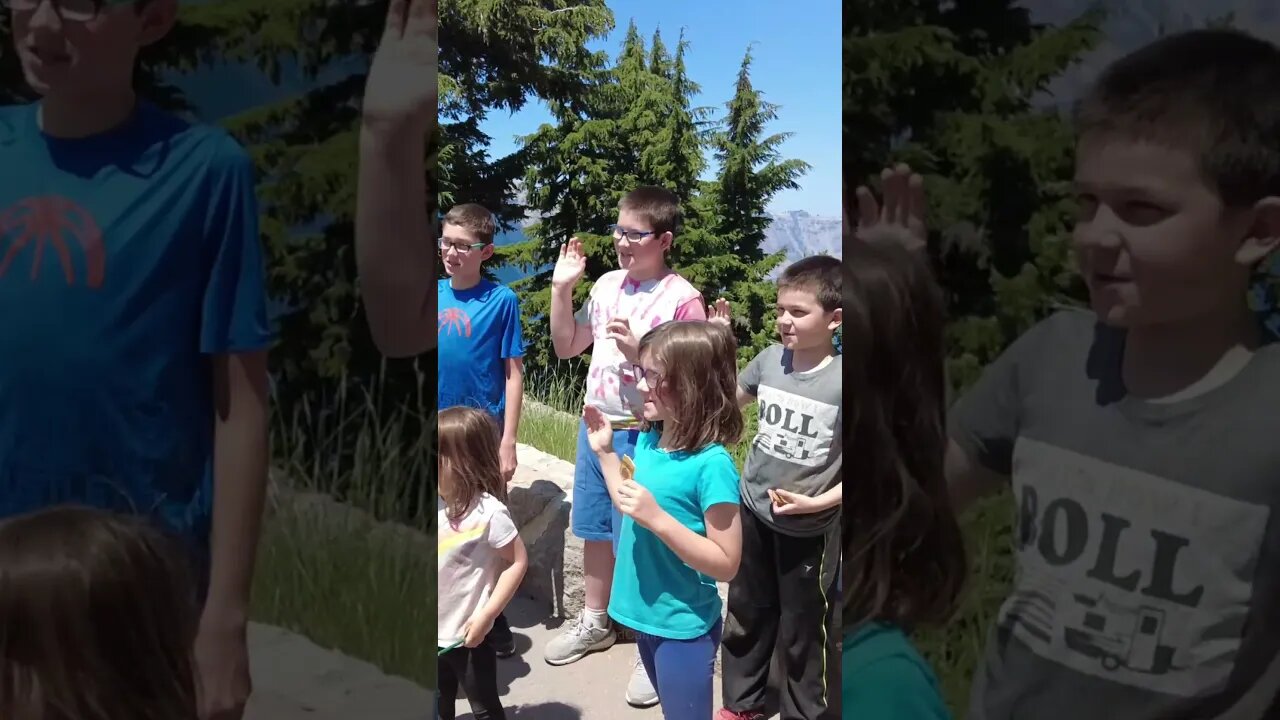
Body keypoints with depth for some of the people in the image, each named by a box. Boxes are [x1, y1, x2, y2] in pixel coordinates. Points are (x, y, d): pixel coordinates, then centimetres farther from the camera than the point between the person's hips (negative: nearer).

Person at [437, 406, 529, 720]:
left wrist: (485, 616, -19)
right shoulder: (438, 503, -3)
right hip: (438, 632, 6)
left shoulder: (488, 511, -23)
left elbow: (518, 562, -18)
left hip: (466, 635, -6)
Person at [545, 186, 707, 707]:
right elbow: (566, 347, 11)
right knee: (595, 530, 20)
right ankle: (595, 623, 39)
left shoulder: (682, 299, -15)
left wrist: (640, 351, -26)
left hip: (643, 436, -6)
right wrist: (562, 288, 0)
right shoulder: (608, 284, 4)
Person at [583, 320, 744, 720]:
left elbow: (726, 564, -23)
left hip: (684, 626, -8)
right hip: (647, 614, 8)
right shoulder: (647, 439, -1)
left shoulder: (711, 464, -25)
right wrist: (604, 450, 6)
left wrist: (658, 518, -31)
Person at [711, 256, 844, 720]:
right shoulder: (770, 359, -5)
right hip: (753, 512, 5)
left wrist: (818, 502, -24)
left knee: (806, 634, 10)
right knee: (745, 617, 21)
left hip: (810, 529, -5)